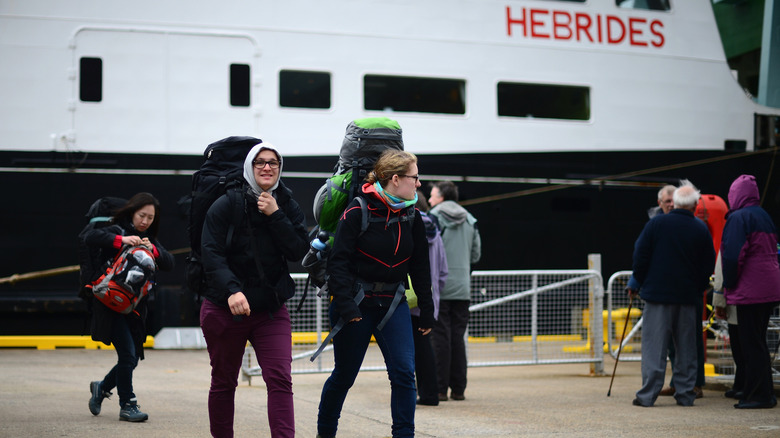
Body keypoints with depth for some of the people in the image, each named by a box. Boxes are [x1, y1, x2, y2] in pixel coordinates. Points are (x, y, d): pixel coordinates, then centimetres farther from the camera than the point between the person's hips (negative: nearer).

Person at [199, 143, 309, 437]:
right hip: (224, 309, -1)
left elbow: (298, 251, -7)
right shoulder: (227, 205, -8)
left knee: (280, 379, -13)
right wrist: (231, 290, -31)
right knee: (223, 382, 13)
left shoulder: (287, 206, 3)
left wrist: (275, 216, -16)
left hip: (271, 309, 2)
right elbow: (211, 253, -17)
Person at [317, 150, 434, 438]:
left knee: (404, 373, -9)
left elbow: (420, 267, 11)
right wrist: (345, 305, -23)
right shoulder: (357, 212, -14)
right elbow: (338, 261, -15)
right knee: (344, 375, 8)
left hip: (393, 304, 4)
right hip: (357, 302, -4)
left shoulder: (412, 216, 3)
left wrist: (426, 311, 12)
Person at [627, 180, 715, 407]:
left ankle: (648, 395, -4)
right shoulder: (701, 230, 1)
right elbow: (708, 265, 6)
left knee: (654, 346, -1)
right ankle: (685, 394, 11)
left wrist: (639, 283, 11)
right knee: (686, 347, 10)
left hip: (658, 293, -2)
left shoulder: (656, 224, -5)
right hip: (688, 295, 2)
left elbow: (640, 257, -3)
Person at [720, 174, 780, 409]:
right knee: (759, 342, 15)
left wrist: (729, 285, -5)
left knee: (751, 344, -4)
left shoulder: (738, 218, -10)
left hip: (750, 291, -9)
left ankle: (758, 395, -4)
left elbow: (732, 256, -17)